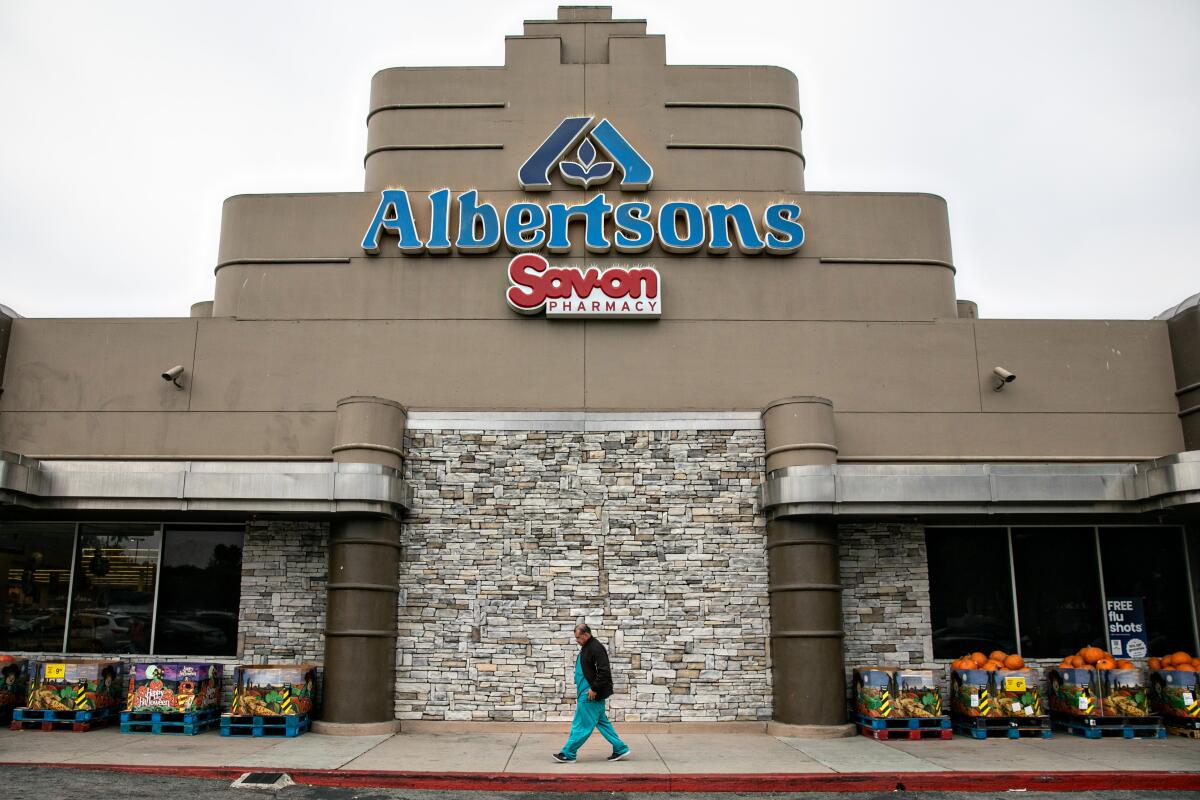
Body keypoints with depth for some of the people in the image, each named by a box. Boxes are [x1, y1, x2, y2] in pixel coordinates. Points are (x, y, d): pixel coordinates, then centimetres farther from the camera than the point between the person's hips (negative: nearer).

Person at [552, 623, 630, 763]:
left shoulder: (596, 649, -18)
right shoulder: (586, 648, 13)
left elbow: (604, 671, -24)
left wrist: (594, 689, -22)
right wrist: (579, 691, 17)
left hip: (591, 695, -11)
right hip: (586, 693, 11)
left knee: (582, 725, -2)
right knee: (602, 722, 14)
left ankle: (567, 754, 4)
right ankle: (620, 749, 20)